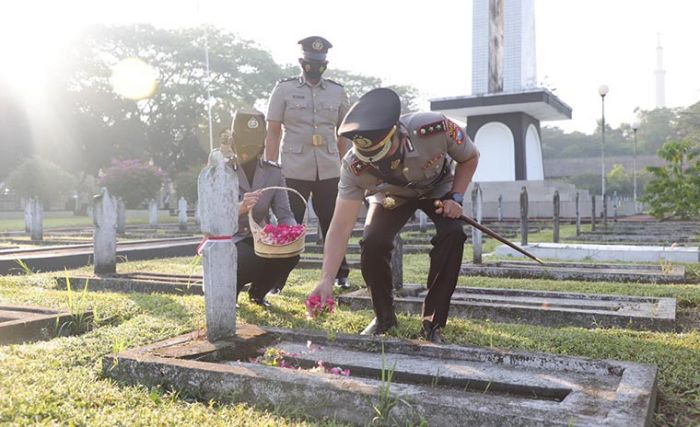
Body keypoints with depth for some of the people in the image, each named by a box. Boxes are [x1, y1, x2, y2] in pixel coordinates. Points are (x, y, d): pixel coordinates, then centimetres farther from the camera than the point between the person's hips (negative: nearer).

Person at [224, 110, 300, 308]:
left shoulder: (273, 172, 0)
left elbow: (284, 214, -6)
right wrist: (240, 208, -40)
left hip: (261, 239, 4)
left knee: (290, 253, -25)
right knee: (251, 261, -35)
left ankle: (257, 292, 7)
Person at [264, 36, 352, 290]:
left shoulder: (337, 92, 10)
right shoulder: (284, 90, 3)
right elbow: (273, 133, 1)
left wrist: (342, 166, 12)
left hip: (329, 173, 3)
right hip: (294, 172, -2)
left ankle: (341, 275, 20)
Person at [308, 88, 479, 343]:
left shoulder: (435, 128, -39)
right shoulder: (354, 166, -35)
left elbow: (470, 158, -16)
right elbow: (340, 228, -34)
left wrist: (456, 198, -25)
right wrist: (326, 279, -42)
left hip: (438, 188, 0)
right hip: (392, 195, 1)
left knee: (452, 235, -27)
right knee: (373, 243, -23)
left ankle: (432, 323, -12)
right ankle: (384, 316, 4)